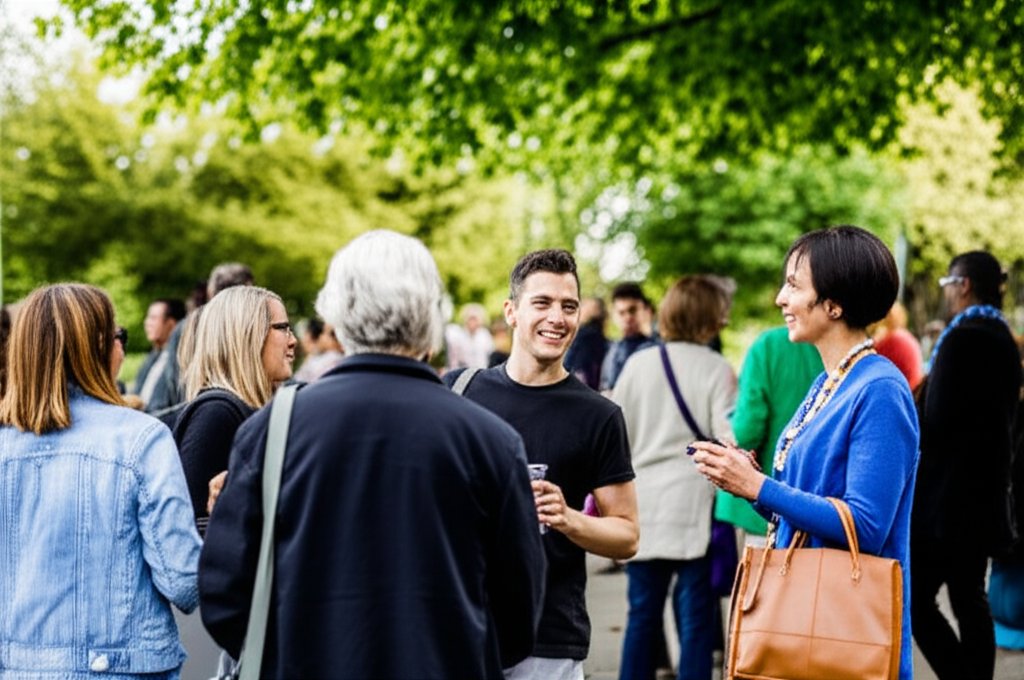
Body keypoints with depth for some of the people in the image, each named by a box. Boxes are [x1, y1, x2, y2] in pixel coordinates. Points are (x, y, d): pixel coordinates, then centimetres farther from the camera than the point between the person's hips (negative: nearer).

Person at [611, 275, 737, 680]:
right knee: (695, 616, 3)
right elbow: (729, 436, -13)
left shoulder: (638, 363, 4)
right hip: (695, 508, -3)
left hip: (644, 505, 3)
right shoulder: (717, 369, -6)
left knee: (642, 612, 11)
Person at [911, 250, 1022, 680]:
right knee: (969, 601, 11)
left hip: (948, 493, -9)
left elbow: (936, 420, -19)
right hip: (984, 488, 9)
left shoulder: (963, 338, -15)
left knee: (915, 599, -6)